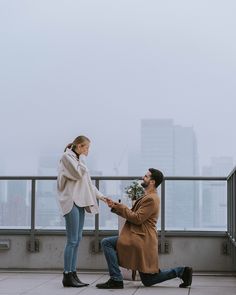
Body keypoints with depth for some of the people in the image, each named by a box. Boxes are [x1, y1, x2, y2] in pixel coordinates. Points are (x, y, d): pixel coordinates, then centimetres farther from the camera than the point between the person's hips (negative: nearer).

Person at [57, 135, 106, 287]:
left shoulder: (78, 160, 22)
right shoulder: (67, 156, -4)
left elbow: (88, 182, 21)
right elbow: (78, 174, -16)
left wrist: (100, 196, 13)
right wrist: (82, 157, -3)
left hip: (80, 202, 9)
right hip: (71, 202, -9)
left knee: (77, 240, 6)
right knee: (72, 240, -11)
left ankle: (73, 274, 8)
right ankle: (67, 276, -9)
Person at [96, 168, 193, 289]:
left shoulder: (151, 199, -15)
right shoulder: (147, 197, 19)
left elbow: (137, 218, -21)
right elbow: (132, 214, 18)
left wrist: (120, 207, -10)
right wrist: (116, 206, 7)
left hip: (142, 240, -10)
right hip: (142, 239, 10)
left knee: (107, 243, -11)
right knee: (148, 281, 13)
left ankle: (116, 280, -12)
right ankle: (181, 271, 9)